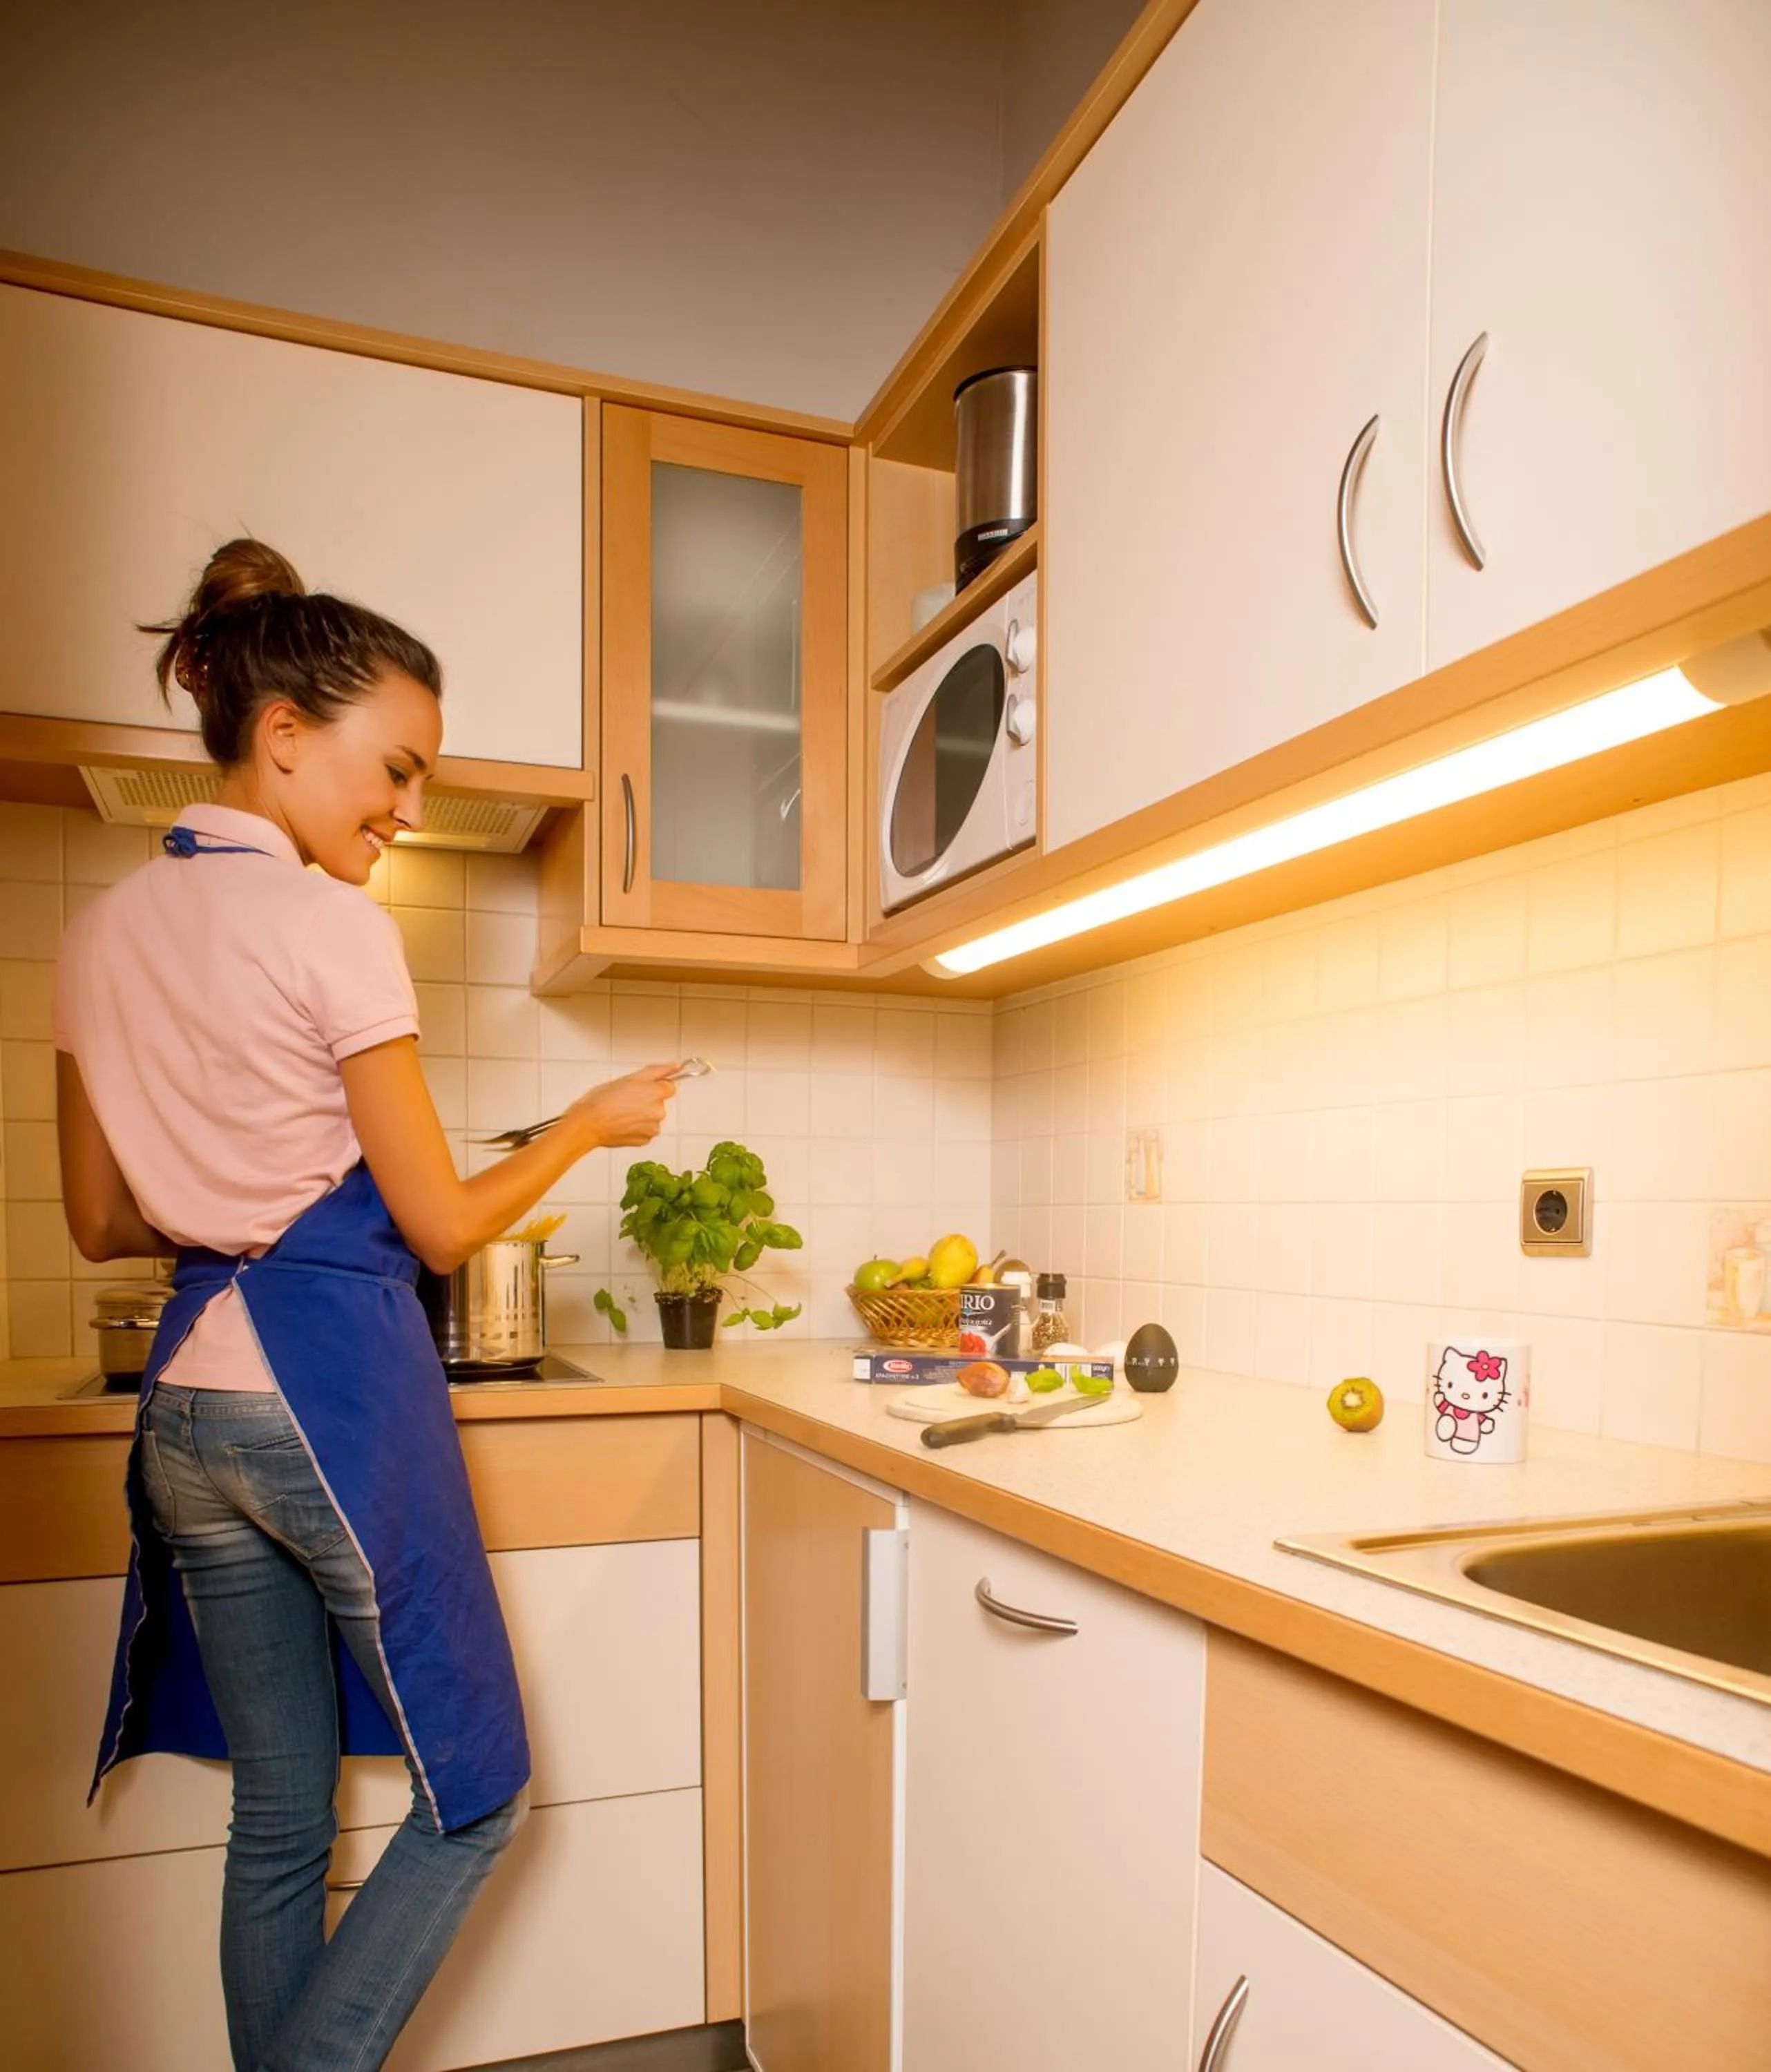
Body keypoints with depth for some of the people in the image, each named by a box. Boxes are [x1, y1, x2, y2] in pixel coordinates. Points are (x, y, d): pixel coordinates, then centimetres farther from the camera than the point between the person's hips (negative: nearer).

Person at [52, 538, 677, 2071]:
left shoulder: (103, 932, 7)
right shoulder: (332, 927, -14)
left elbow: (105, 1222, 12)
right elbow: (441, 1227, -9)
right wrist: (589, 1124, 4)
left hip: (188, 1404, 8)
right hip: (338, 1384, -7)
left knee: (280, 1824, 19)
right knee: (476, 1794, 11)